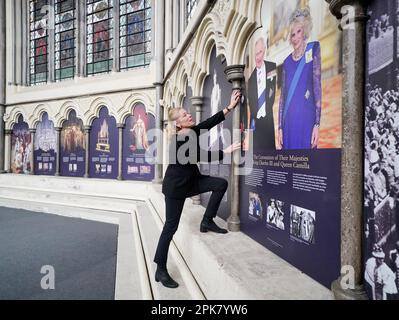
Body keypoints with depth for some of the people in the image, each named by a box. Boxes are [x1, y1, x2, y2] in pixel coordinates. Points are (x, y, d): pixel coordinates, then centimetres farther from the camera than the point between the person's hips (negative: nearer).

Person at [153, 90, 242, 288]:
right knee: (171, 226, -3)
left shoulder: (193, 132, 1)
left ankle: (207, 221, 9)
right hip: (175, 185, -8)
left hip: (192, 180, 8)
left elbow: (211, 121, 4)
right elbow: (203, 156, -25)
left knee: (221, 183, -4)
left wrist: (230, 106, 2)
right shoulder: (178, 141, -23)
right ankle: (161, 271, 11)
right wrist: (227, 151, -20)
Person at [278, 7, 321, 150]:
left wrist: (317, 124, -12)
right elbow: (282, 95, 12)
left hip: (306, 119, -4)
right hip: (288, 123, 4)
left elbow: (317, 86, -5)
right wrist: (280, 127, 7)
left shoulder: (313, 49, 2)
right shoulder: (287, 61, 14)